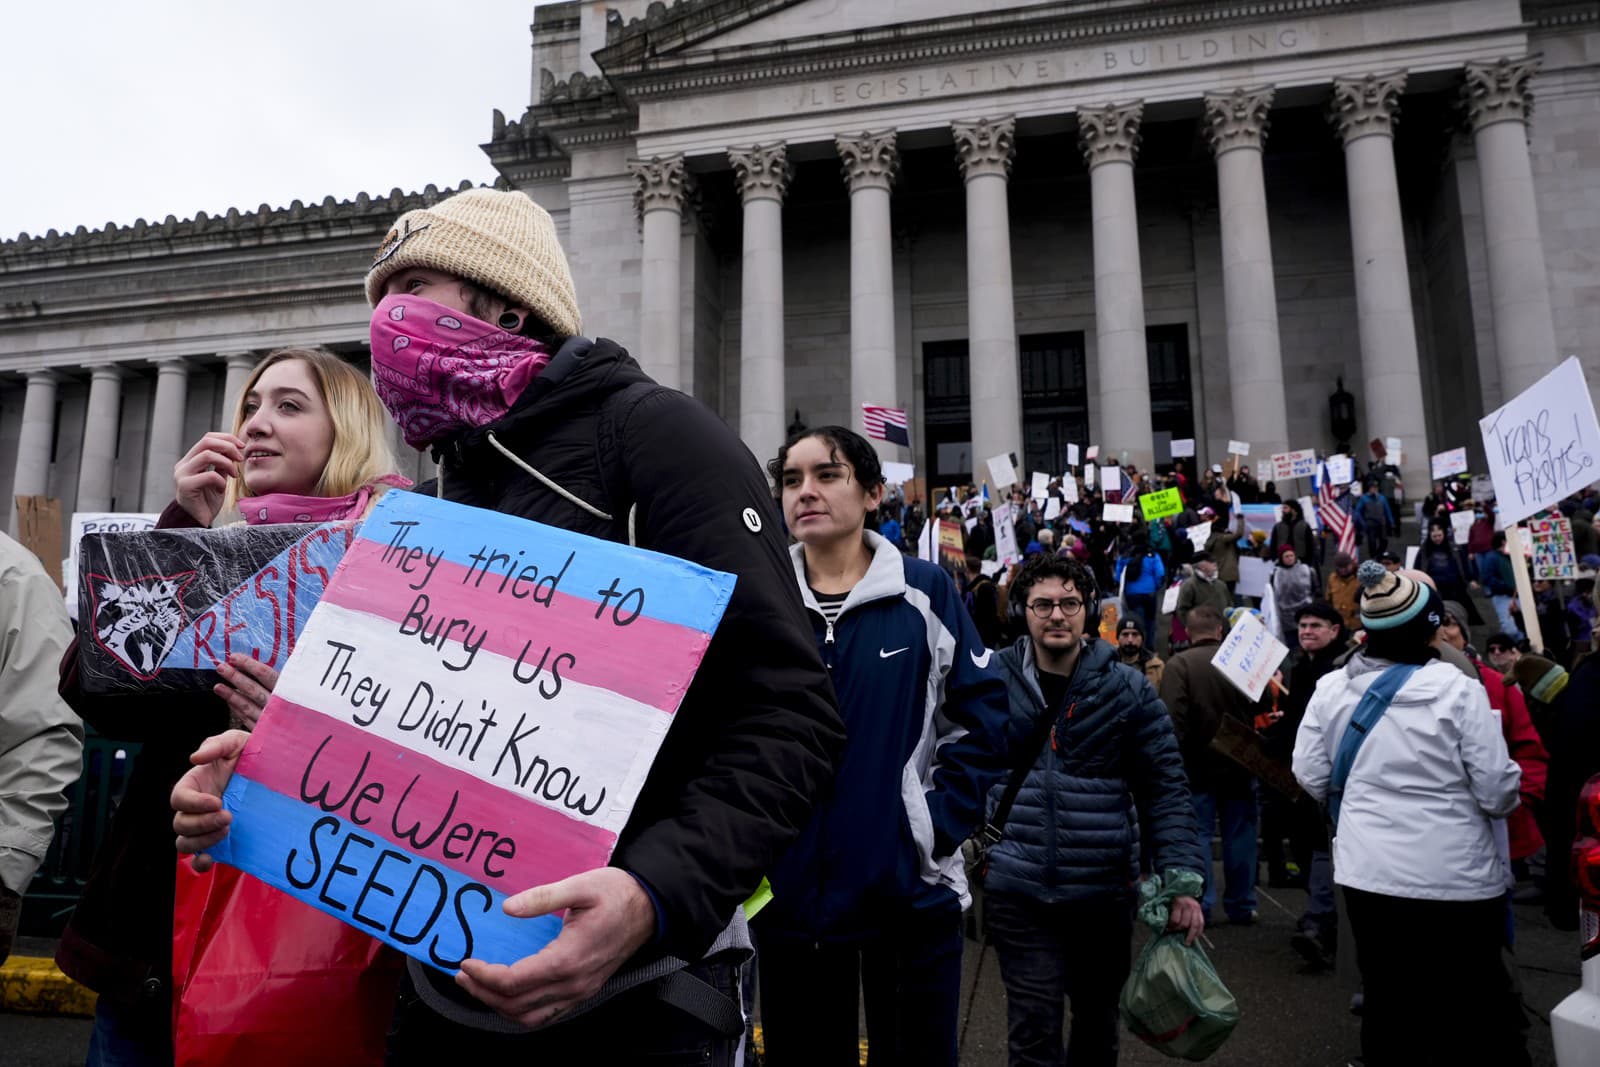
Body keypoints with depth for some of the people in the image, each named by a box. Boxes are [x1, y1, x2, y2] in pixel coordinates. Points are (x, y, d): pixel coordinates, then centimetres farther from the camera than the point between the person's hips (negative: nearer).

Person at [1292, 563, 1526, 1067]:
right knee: (1475, 1008, 14)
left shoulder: (1331, 688, -4)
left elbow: (1311, 777, 2)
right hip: (1455, 878, -3)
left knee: (1387, 1002, 16)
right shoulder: (1458, 690, -14)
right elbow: (1499, 794, -13)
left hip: (1368, 872, 3)